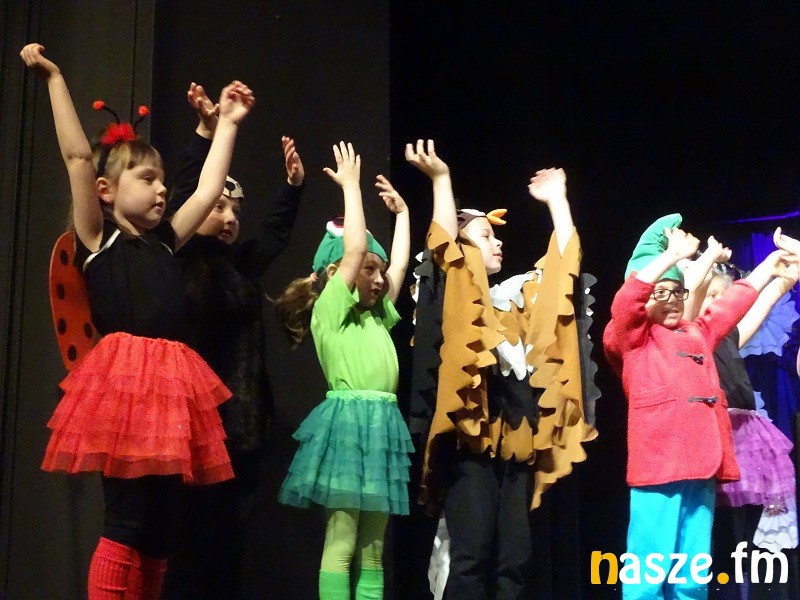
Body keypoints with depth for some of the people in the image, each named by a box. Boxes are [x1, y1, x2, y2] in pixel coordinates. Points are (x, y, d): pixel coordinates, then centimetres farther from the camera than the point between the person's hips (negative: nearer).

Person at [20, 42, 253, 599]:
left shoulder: (164, 242, 19)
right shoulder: (97, 240, 4)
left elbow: (210, 188, 22)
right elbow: (78, 157, -3)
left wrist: (227, 123, 26)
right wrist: (55, 79, -4)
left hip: (173, 382, 6)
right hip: (123, 381, -6)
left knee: (160, 524, 8)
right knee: (125, 521, -9)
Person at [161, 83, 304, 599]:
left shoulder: (241, 264, 15)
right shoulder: (179, 258, -3)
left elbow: (276, 234, 31)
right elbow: (183, 198, -16)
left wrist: (294, 185, 25)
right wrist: (206, 134, -23)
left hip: (242, 422, 6)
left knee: (229, 534, 10)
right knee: (189, 537, -5)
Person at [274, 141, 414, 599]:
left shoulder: (377, 317, 19)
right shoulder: (329, 311, -1)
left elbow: (400, 262, 25)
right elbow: (354, 247, -10)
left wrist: (402, 211, 32)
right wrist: (351, 185, -3)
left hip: (381, 425, 8)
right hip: (347, 424, -8)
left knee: (373, 547, 7)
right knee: (341, 542, -7)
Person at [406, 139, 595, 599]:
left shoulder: (516, 296, 19)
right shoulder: (456, 293, 2)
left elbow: (563, 262, 23)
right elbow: (444, 246, -15)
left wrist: (557, 200, 26)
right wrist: (441, 179, -19)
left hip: (517, 439, 7)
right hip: (470, 438, -7)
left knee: (515, 558, 7)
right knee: (472, 555, -9)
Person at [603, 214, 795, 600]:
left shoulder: (698, 334, 23)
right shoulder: (631, 337, 5)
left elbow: (733, 303, 35)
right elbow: (624, 303, -13)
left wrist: (771, 265, 40)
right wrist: (672, 256, -16)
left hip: (701, 468, 7)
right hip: (658, 467, -7)